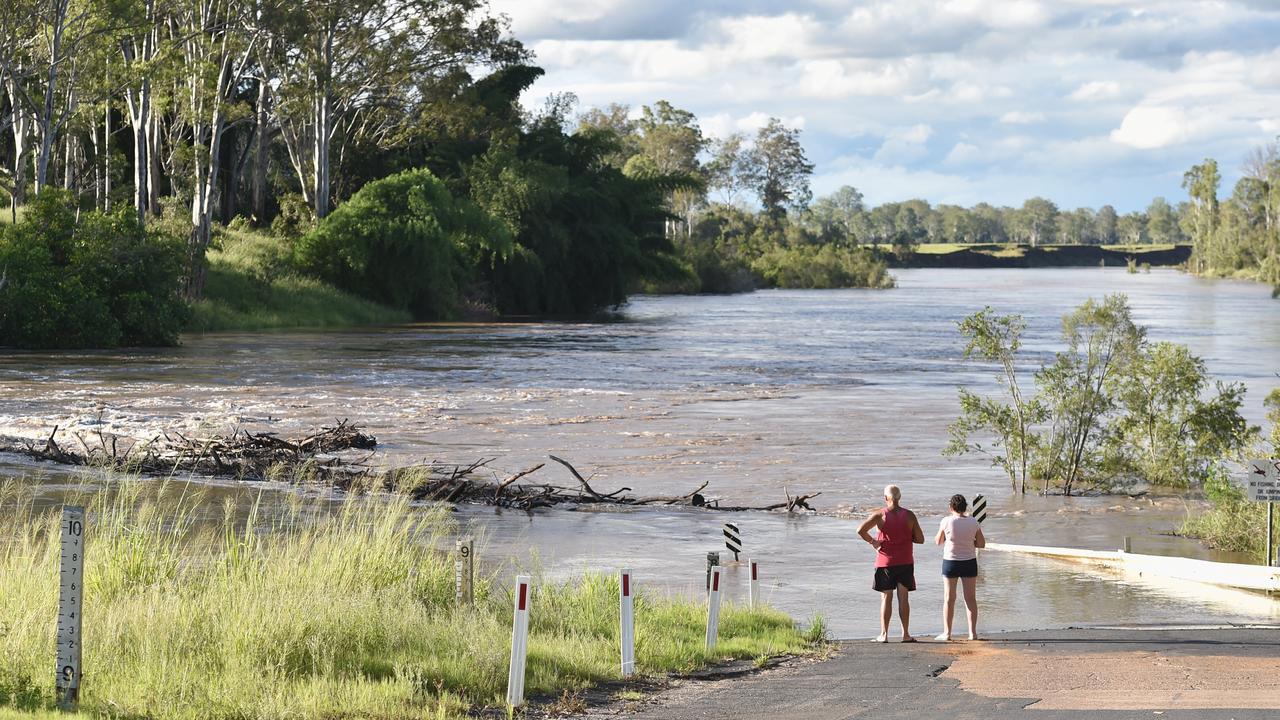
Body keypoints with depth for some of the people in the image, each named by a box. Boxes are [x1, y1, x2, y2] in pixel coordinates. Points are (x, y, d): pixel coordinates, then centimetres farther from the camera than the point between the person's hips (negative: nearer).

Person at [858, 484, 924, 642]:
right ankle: (906, 634, 5)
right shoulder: (909, 515, 0)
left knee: (886, 598, 3)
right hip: (905, 562, 1)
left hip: (885, 562, -1)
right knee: (903, 597, 5)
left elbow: (861, 530, -15)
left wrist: (871, 541, -1)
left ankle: (884, 634, 0)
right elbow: (920, 539, 2)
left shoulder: (880, 515, -6)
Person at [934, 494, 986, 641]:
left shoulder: (947, 521, -11)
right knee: (971, 598, 9)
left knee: (949, 598, 6)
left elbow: (938, 541, 1)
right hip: (969, 562, 2)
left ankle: (947, 633, 6)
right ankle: (973, 633, 9)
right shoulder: (973, 523, -5)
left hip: (951, 561, -2)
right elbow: (982, 544, 0)